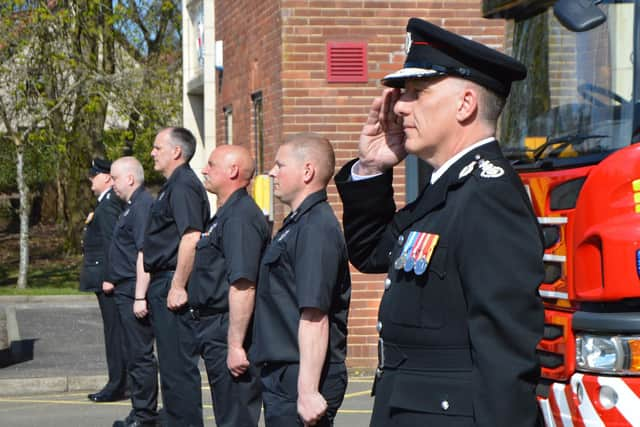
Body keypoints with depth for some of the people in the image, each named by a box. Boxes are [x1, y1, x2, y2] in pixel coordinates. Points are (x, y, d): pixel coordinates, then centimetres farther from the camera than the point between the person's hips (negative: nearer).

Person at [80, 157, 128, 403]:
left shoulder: (109, 205, -15)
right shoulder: (109, 202, 16)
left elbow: (112, 242, -21)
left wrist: (108, 277, -23)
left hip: (107, 277, -10)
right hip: (106, 277, 10)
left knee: (114, 331, -6)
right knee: (115, 331, 12)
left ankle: (117, 386, -4)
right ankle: (118, 383, 17)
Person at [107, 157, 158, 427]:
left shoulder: (142, 206, -16)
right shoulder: (133, 206, 16)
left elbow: (144, 254, -23)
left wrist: (139, 297, -25)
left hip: (134, 293, -11)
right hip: (127, 293, 11)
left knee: (140, 355, -6)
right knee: (136, 355, 15)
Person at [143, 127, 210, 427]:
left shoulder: (183, 186, -15)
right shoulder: (173, 186, 19)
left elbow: (191, 237, -25)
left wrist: (178, 287, -26)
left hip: (173, 287, -11)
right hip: (163, 284, 11)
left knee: (178, 366, -8)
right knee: (172, 365, 17)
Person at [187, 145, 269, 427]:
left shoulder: (239, 218, -19)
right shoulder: (227, 214, 16)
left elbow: (243, 285, -27)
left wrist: (235, 345, -30)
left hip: (227, 333, -11)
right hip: (216, 330, 11)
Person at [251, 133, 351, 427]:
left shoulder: (316, 229, -17)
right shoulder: (298, 223, 16)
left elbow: (315, 317, -24)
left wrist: (308, 390, -28)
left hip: (301, 380, -10)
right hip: (281, 375, 10)